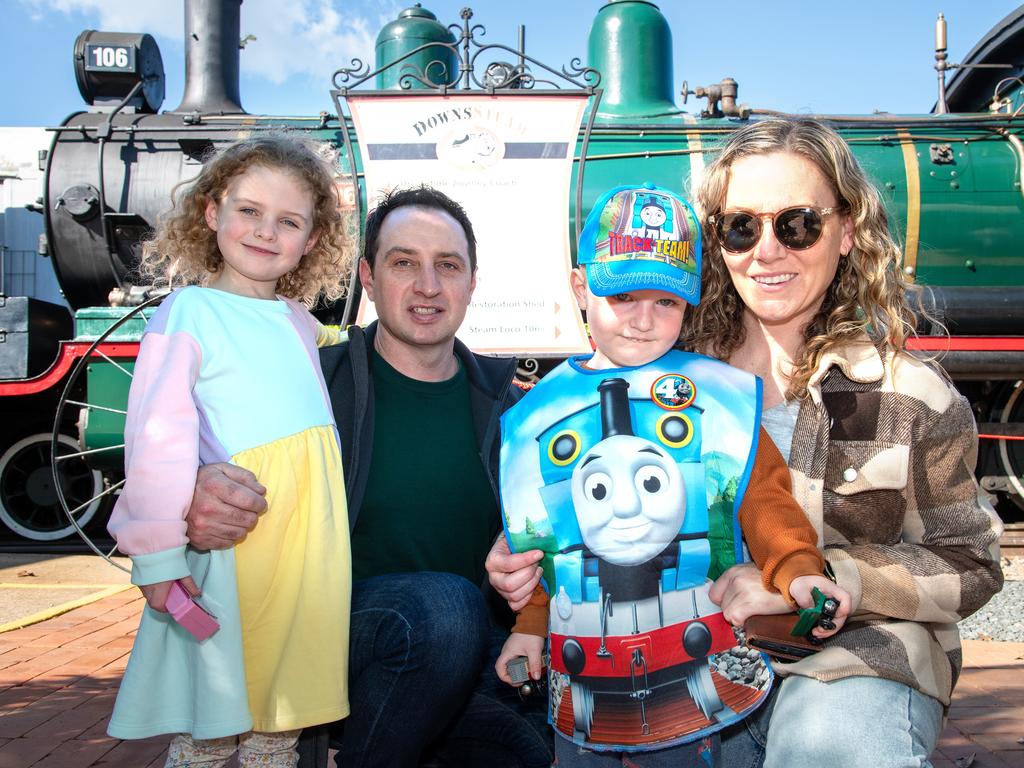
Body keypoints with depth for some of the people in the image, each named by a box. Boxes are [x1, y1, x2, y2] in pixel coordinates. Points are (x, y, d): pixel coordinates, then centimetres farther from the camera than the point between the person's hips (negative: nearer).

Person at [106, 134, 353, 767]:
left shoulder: (301, 325, 15)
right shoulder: (190, 311, -4)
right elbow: (157, 435, -11)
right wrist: (157, 551, -15)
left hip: (312, 532, 6)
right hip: (233, 535, -5)